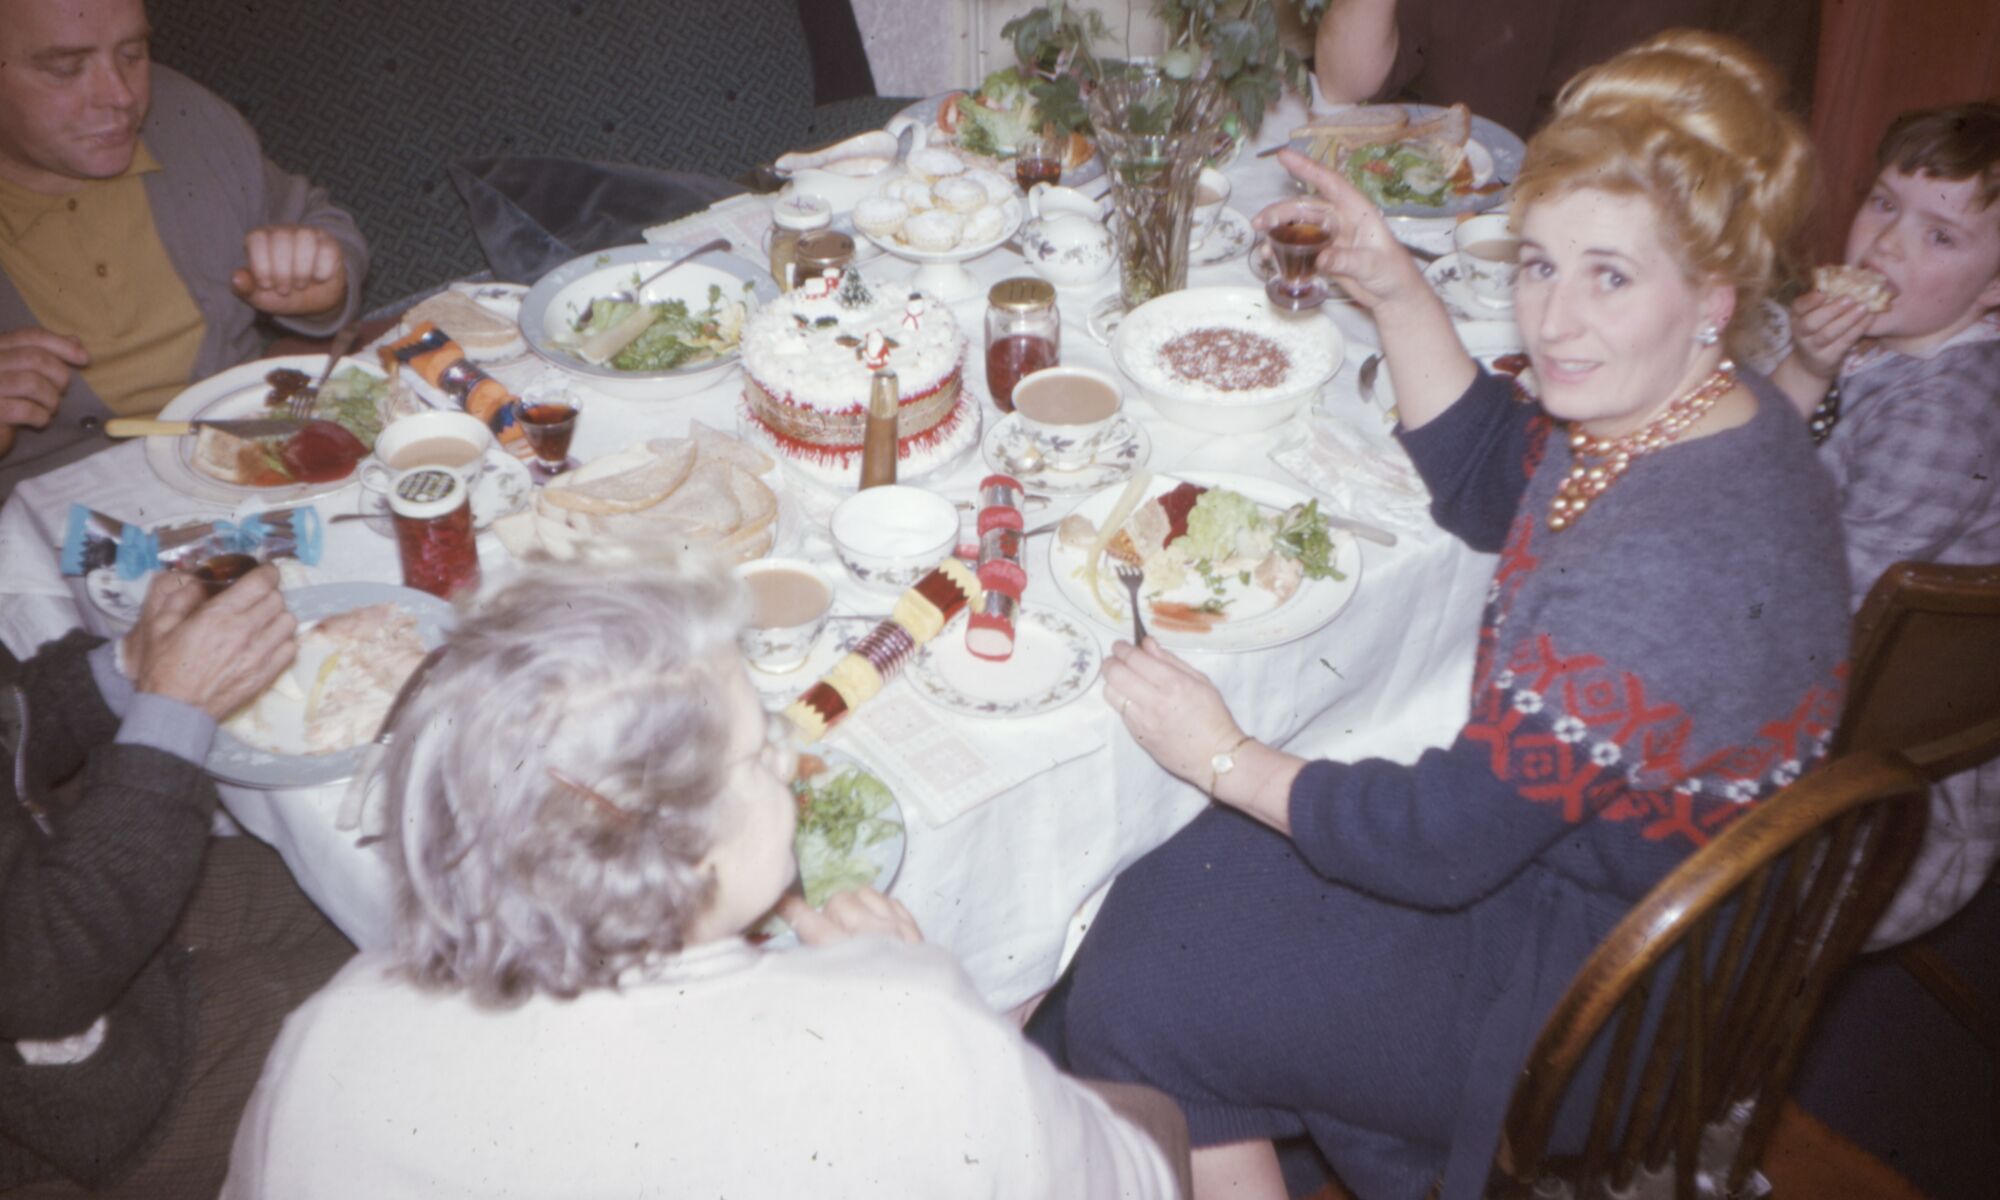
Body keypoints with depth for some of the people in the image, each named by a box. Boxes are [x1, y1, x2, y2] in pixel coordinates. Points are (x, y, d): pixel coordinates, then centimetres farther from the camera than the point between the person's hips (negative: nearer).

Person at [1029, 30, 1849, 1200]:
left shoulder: (1654, 576, -37)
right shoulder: (1716, 411, -7)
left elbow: (1439, 844, -29)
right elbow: (1489, 483, 11)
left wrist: (1227, 758, -15)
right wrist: (1397, 290, -1)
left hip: (1585, 1009, -9)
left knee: (1139, 997, -1)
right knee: (1167, 891, 12)